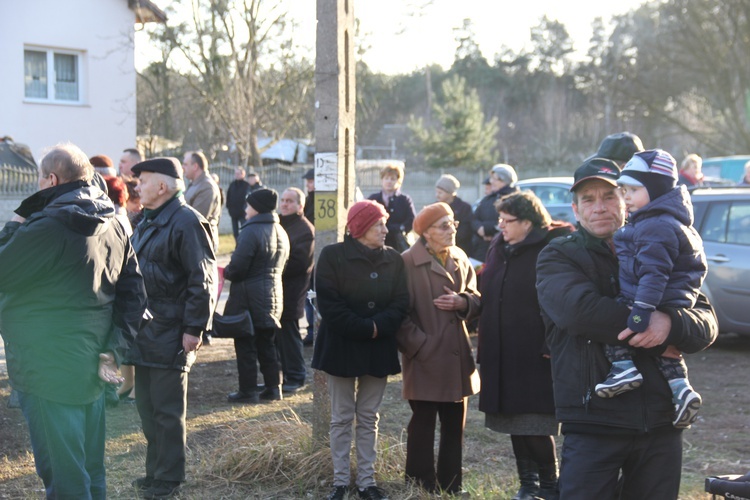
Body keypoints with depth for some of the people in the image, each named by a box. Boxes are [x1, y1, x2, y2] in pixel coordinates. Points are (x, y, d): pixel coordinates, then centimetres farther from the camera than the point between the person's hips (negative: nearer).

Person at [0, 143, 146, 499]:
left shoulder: (46, 227, -19)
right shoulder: (112, 227, 7)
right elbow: (134, 294, 8)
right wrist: (115, 350, 5)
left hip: (48, 372, -8)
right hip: (91, 369, 8)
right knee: (90, 469, 18)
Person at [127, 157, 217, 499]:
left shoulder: (187, 222, -14)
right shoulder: (148, 222, 15)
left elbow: (203, 281, -18)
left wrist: (193, 329, -20)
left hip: (170, 336, -9)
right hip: (145, 332, 9)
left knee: (167, 410, 0)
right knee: (146, 405, 15)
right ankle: (155, 470, 27)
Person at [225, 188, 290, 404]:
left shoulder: (251, 232, -17)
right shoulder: (281, 232, 10)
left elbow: (237, 268, -19)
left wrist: (226, 272, 0)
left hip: (249, 297, -8)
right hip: (274, 294, 8)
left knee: (245, 345, 0)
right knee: (266, 343, 16)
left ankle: (248, 390, 3)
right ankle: (273, 387, 17)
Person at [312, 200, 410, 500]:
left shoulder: (393, 259, 5)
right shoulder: (333, 256, -7)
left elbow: (400, 303, -2)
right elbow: (329, 303, -14)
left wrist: (378, 326, -19)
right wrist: (365, 328, -18)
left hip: (379, 350, 3)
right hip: (342, 348, -3)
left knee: (369, 418, 10)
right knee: (341, 419, 5)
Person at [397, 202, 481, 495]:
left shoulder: (460, 259, 10)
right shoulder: (409, 262, -11)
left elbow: (476, 300, 13)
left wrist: (462, 302, -9)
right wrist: (418, 346, -16)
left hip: (457, 357, 6)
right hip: (425, 358, -6)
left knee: (455, 426, 12)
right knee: (422, 427, 4)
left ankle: (451, 487, 24)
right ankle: (422, 488, 14)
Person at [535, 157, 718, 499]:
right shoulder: (558, 256, 2)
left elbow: (706, 322, 2)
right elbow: (578, 309, -20)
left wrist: (671, 323, -20)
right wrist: (647, 325, -16)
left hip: (660, 423, 4)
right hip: (593, 423, -4)